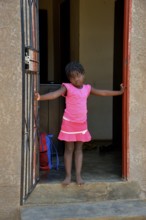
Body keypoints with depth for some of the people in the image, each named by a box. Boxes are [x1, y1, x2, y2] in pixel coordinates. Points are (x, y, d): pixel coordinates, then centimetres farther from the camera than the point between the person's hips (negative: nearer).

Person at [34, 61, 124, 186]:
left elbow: (103, 93, 17)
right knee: (69, 149, 4)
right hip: (69, 123, -4)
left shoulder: (87, 88, 5)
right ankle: (68, 175, 12)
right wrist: (40, 97, -44)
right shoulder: (67, 87, -11)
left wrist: (119, 92, 22)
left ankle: (78, 175, 15)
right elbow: (55, 94, -27)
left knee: (79, 149, 9)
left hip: (82, 124, 4)